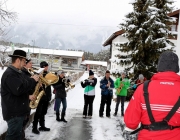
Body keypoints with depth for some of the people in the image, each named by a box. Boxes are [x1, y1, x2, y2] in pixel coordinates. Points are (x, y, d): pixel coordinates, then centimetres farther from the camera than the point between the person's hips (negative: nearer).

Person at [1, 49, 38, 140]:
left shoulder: (17, 72, 15)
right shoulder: (9, 74, -19)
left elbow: (24, 86, 21)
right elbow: (19, 89, -32)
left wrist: (34, 82, 3)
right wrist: (32, 80, -20)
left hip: (19, 111, 11)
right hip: (14, 113, -11)